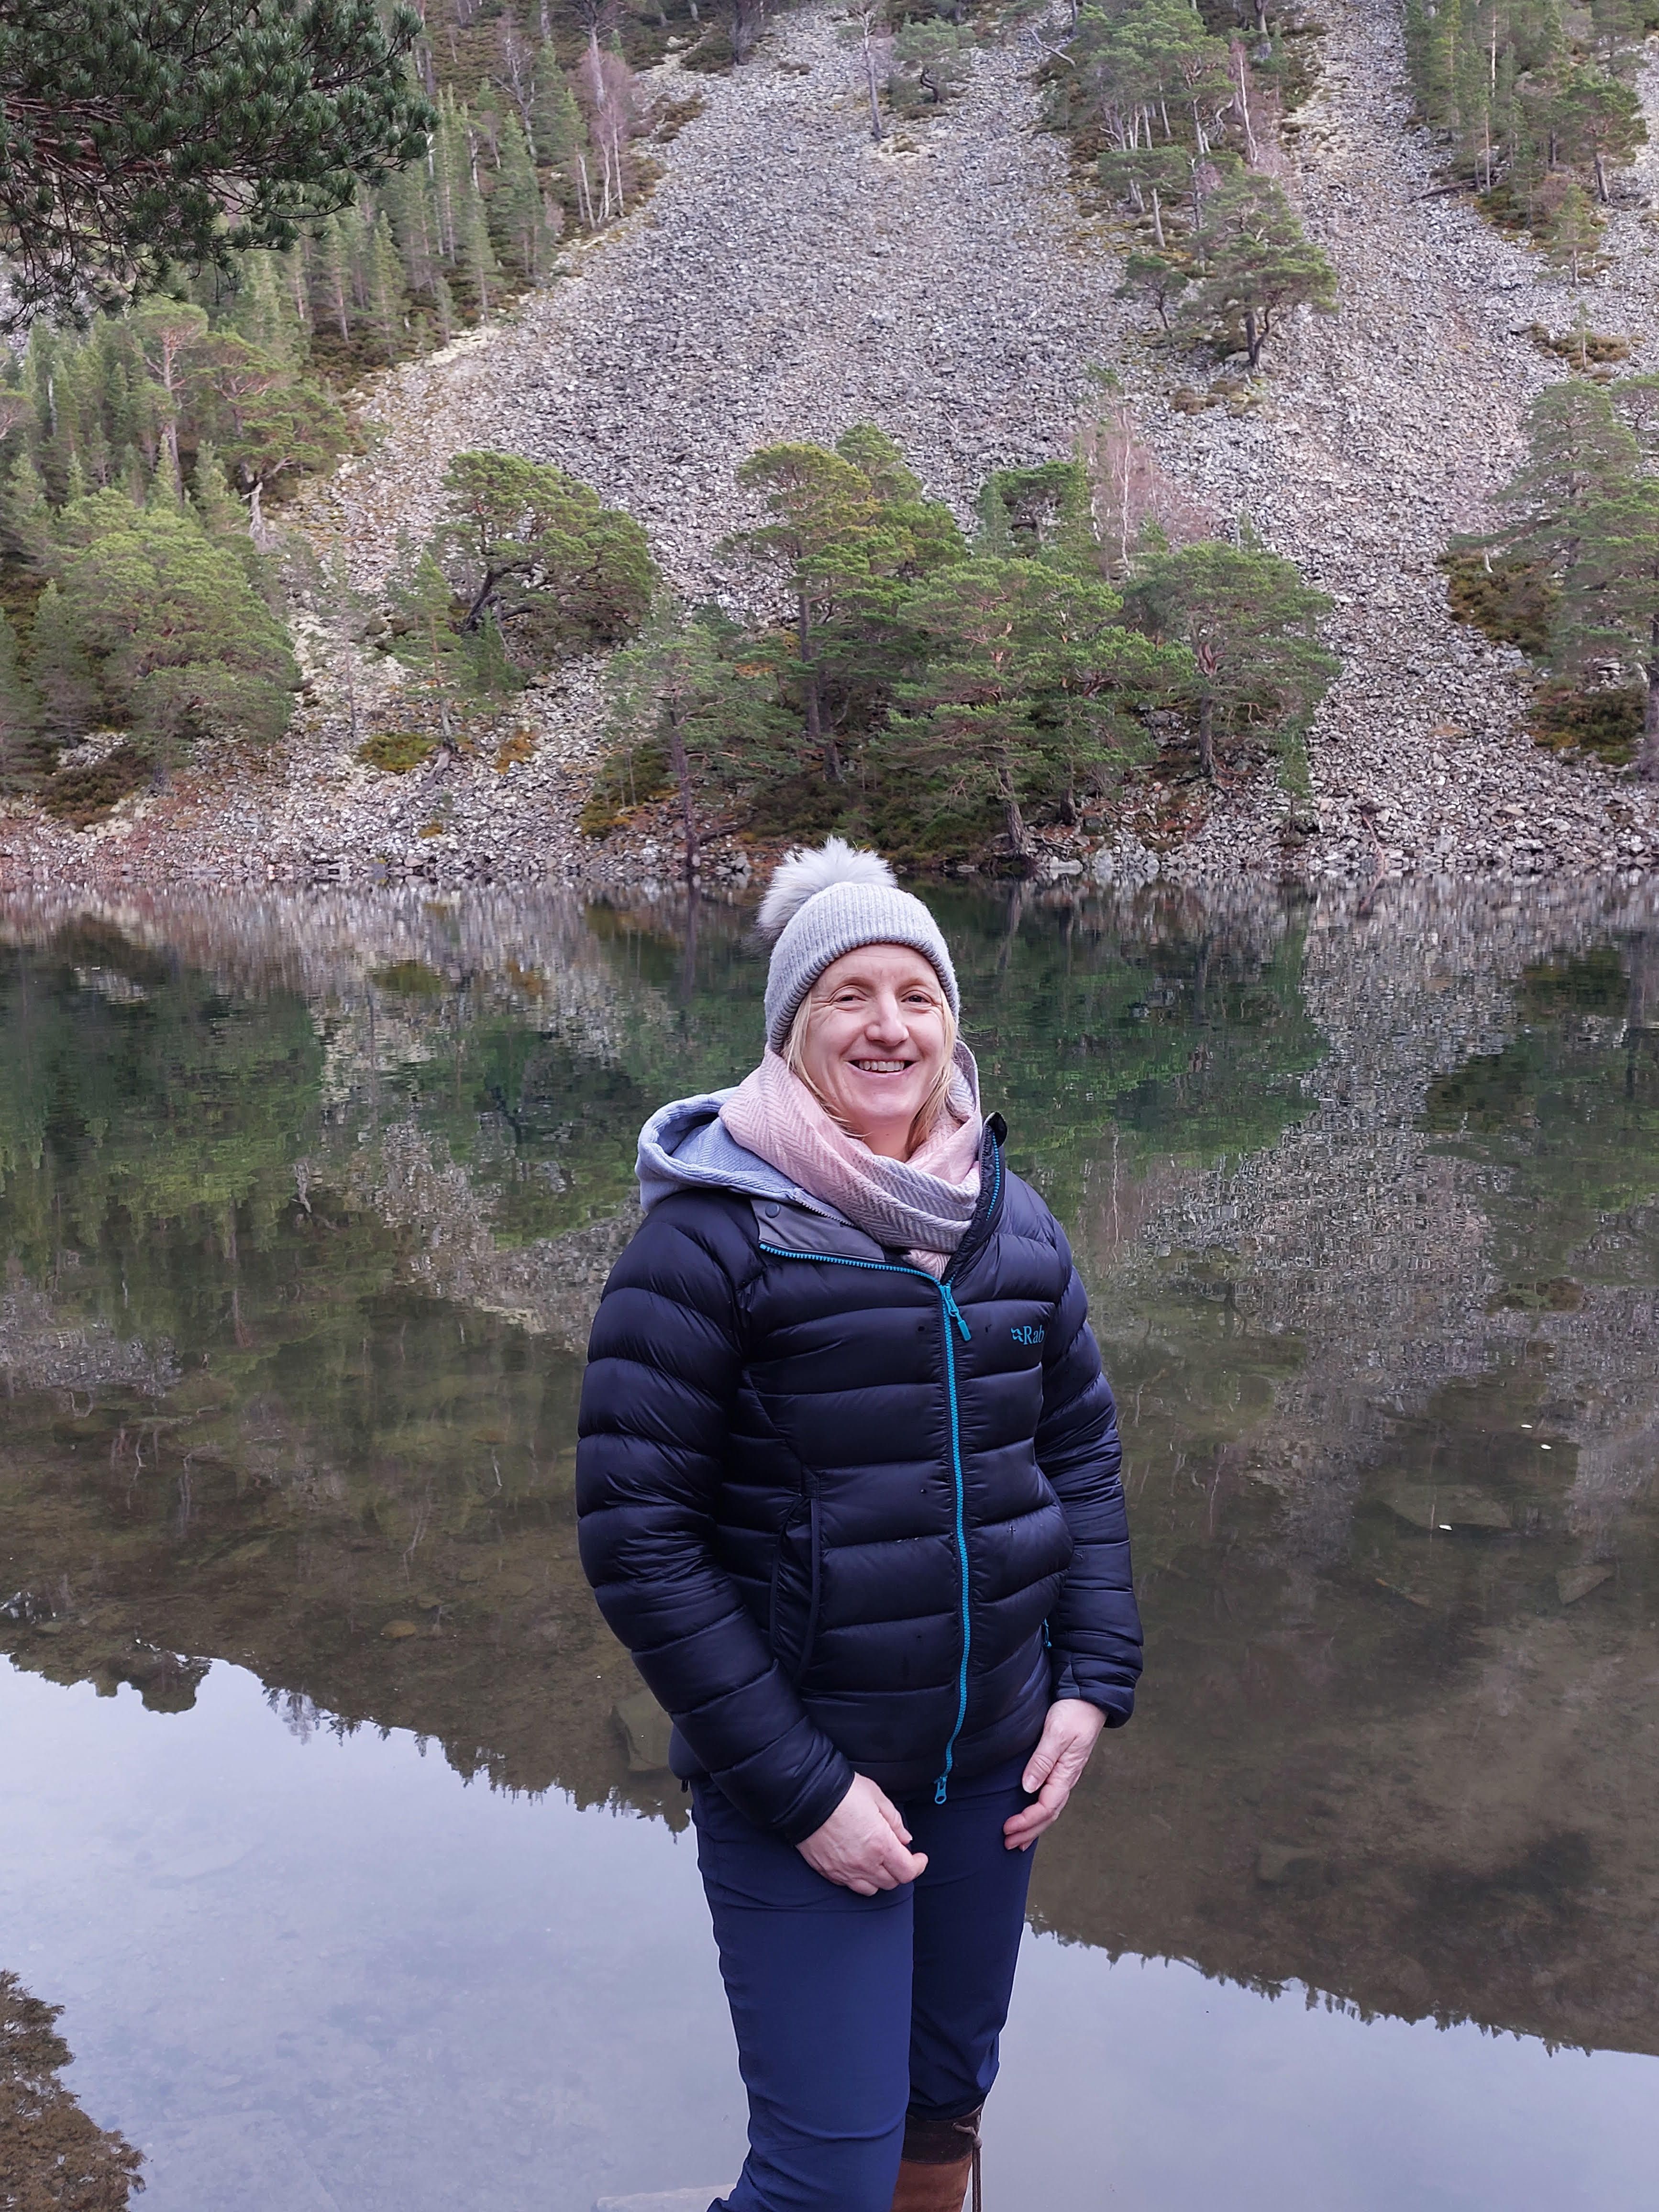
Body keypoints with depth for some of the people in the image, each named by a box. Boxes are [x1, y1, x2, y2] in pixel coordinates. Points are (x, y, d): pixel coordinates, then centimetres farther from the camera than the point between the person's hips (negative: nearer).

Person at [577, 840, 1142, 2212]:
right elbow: (637, 1535, -17)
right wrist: (800, 1789, -18)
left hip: (991, 1762, 6)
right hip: (801, 1777, -5)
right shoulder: (712, 1236, -16)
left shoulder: (1013, 1221, 2)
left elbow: (1082, 1448, 11)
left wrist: (1093, 1682, 1)